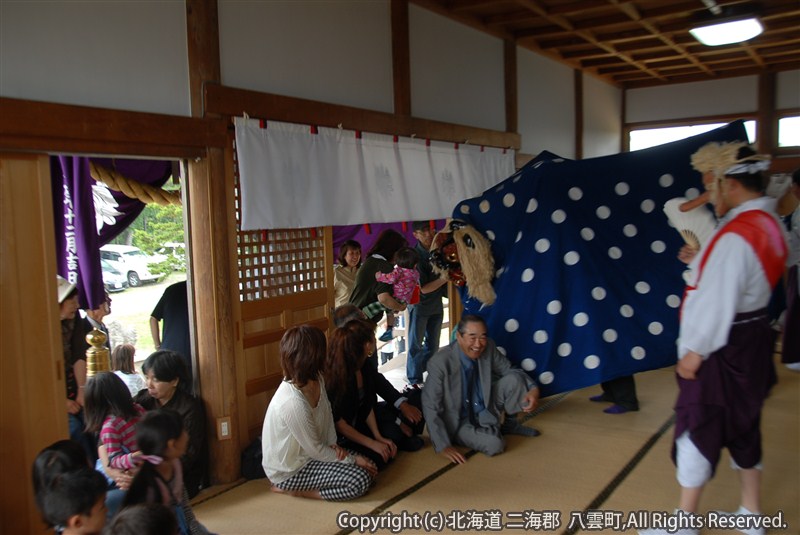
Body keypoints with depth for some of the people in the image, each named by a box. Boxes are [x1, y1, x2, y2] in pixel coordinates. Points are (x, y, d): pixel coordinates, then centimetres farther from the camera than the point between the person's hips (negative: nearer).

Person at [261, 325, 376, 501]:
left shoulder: (316, 379, -9)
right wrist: (352, 460, -11)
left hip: (307, 452, 9)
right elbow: (315, 450, -22)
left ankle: (297, 486, 8)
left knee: (369, 467, 5)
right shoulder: (293, 403, -35)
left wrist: (333, 444, -6)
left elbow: (327, 413, 9)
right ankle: (291, 488, -5)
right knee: (360, 480, -18)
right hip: (289, 469, -9)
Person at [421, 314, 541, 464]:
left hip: (486, 410, 5)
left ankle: (510, 424, 10)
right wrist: (443, 446, -26)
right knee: (495, 445, -30)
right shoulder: (440, 363, -29)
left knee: (514, 379, -16)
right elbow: (430, 407, -23)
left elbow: (510, 370, -1)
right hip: (459, 421, -5)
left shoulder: (488, 347, -15)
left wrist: (533, 388, -21)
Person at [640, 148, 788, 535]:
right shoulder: (768, 224, 6)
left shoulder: (736, 235, -23)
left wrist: (695, 351, -17)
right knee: (743, 424, 20)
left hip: (722, 346, -9)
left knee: (698, 428, 3)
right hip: (752, 337, 9)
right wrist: (702, 260, 7)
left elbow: (718, 302, -24)